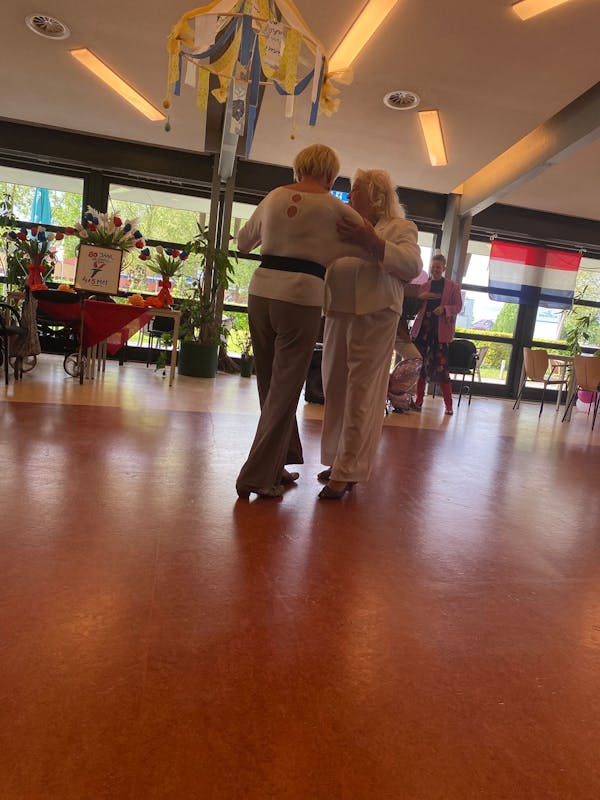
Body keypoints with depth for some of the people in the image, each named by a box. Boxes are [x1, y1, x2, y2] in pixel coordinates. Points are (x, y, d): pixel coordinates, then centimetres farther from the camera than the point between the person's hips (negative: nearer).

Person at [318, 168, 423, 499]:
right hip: (337, 314, 7)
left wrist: (371, 241, -20)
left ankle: (346, 472, -3)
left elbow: (411, 266, -11)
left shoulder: (401, 227, 6)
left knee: (360, 394, -7)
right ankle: (339, 461, 21)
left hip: (374, 316, -6)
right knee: (334, 390, 8)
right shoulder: (348, 226, 24)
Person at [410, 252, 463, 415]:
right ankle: (418, 400, 12)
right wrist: (420, 297, -3)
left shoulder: (452, 286, 7)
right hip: (423, 328, 4)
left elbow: (458, 306, 2)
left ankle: (448, 405, -3)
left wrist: (445, 309, -17)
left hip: (441, 330, -4)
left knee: (441, 367, -8)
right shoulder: (424, 286, 16)